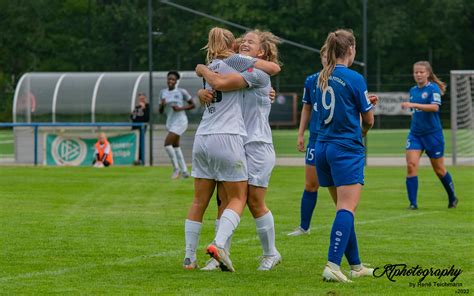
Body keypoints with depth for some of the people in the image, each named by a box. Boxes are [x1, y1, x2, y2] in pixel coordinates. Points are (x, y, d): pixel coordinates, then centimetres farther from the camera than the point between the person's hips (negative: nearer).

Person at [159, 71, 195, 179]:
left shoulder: (181, 92, -7)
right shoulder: (163, 92, 8)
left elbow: (192, 105, 0)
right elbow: (160, 111, 12)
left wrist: (180, 108, -14)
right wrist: (162, 105, -10)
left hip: (180, 121, -7)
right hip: (170, 122, 7)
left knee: (167, 143, -18)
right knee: (175, 146, 12)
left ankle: (176, 168, -4)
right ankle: (184, 171, 21)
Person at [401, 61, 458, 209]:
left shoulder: (433, 89, -10)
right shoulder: (413, 91, 9)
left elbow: (435, 107, -28)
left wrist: (413, 105, -34)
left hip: (432, 134, -5)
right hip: (415, 134, 5)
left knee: (439, 169, 8)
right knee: (411, 165, -14)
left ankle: (452, 198, 30)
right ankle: (413, 202, -11)